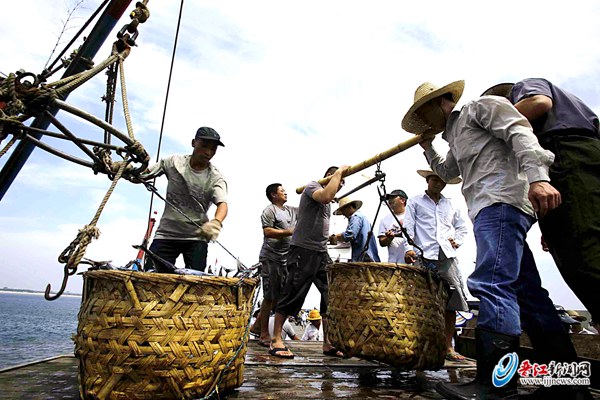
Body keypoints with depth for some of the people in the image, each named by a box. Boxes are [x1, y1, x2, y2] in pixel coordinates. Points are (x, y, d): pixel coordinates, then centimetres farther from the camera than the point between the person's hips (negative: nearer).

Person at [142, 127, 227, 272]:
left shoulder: (216, 178, -5)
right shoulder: (173, 162, 1)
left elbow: (222, 203, -22)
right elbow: (140, 176, 4)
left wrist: (216, 222, -44)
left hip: (197, 237, -1)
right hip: (166, 234, 1)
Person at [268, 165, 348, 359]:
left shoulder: (327, 204, 23)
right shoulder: (312, 186, -3)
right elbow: (326, 196, -26)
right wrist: (339, 172, -14)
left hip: (322, 253, 9)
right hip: (303, 250, -9)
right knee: (292, 295, -4)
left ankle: (328, 343, 10)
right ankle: (276, 340, 7)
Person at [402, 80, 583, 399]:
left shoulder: (480, 106, 7)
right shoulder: (456, 136, 32)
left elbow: (520, 132, -10)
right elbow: (446, 173, 46)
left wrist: (536, 176, -25)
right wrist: (428, 147, 37)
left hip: (501, 200, -10)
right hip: (491, 209, 10)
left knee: (490, 283, -21)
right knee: (526, 292, 7)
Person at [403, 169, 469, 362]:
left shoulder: (451, 205, 22)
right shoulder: (414, 202, 11)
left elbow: (462, 227, 30)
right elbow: (408, 227, 1)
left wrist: (457, 241, 10)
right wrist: (409, 248, -13)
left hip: (448, 258, 4)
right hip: (424, 258, -3)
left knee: (451, 302, 1)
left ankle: (448, 347, 11)